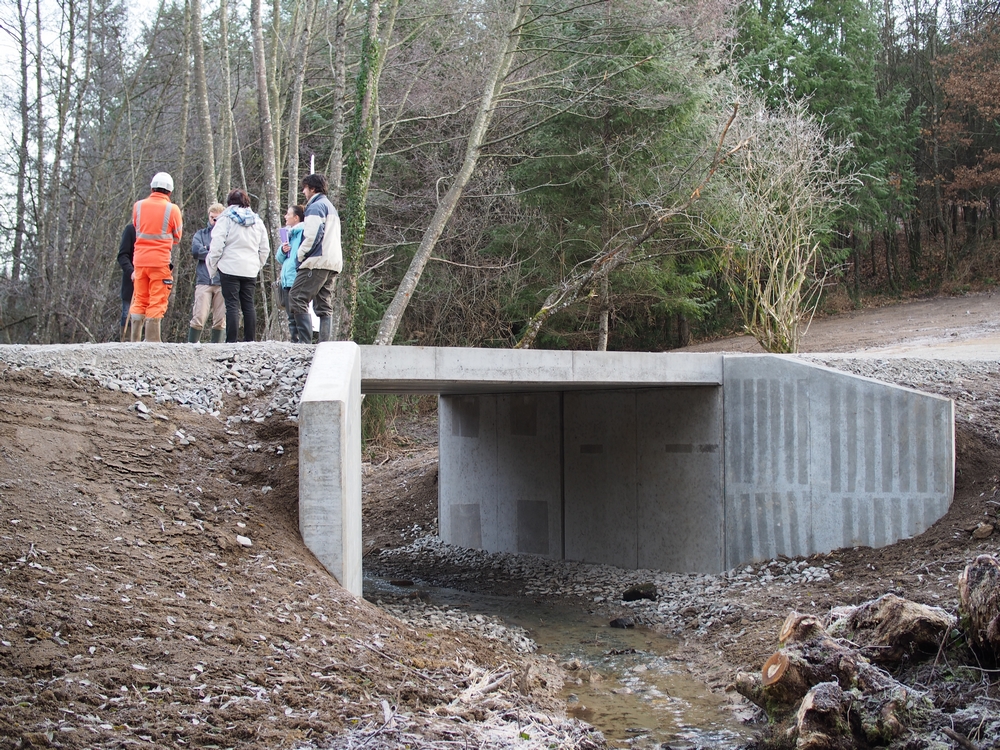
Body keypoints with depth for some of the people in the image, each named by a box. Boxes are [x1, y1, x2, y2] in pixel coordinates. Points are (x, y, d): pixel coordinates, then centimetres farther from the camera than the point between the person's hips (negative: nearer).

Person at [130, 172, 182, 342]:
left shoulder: (138, 206, 3)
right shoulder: (172, 209, -6)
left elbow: (136, 228, 13)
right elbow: (177, 238, 4)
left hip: (140, 260, 4)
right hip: (161, 261, -3)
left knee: (139, 301, 11)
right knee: (157, 303, -1)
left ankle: (135, 341, 10)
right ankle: (152, 341, -4)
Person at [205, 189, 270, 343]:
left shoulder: (226, 219, -3)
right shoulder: (257, 221, 12)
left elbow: (217, 245, -9)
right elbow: (264, 249, 13)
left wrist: (212, 266, 0)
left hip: (230, 268, -4)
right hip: (250, 269, 4)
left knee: (232, 305, -5)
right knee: (248, 305, 8)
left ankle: (231, 341, -8)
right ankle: (250, 340, 8)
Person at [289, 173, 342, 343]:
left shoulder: (316, 207, -6)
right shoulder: (331, 207, 25)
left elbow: (312, 235, -17)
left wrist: (300, 254, -4)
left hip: (317, 262, -10)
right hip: (333, 262, 10)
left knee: (296, 298, -10)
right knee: (324, 306, 7)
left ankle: (305, 342, -18)